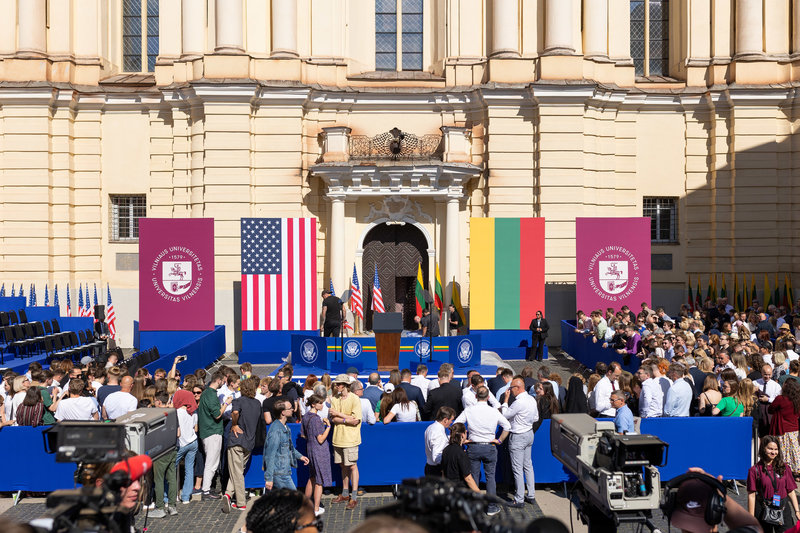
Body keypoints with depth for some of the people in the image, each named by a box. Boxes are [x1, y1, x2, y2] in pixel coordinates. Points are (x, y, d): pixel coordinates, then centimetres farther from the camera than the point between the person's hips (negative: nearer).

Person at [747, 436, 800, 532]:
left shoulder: (784, 467, 6)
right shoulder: (755, 470, -4)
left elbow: (791, 491, 8)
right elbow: (751, 496, -6)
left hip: (783, 510, 2)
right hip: (763, 512, -2)